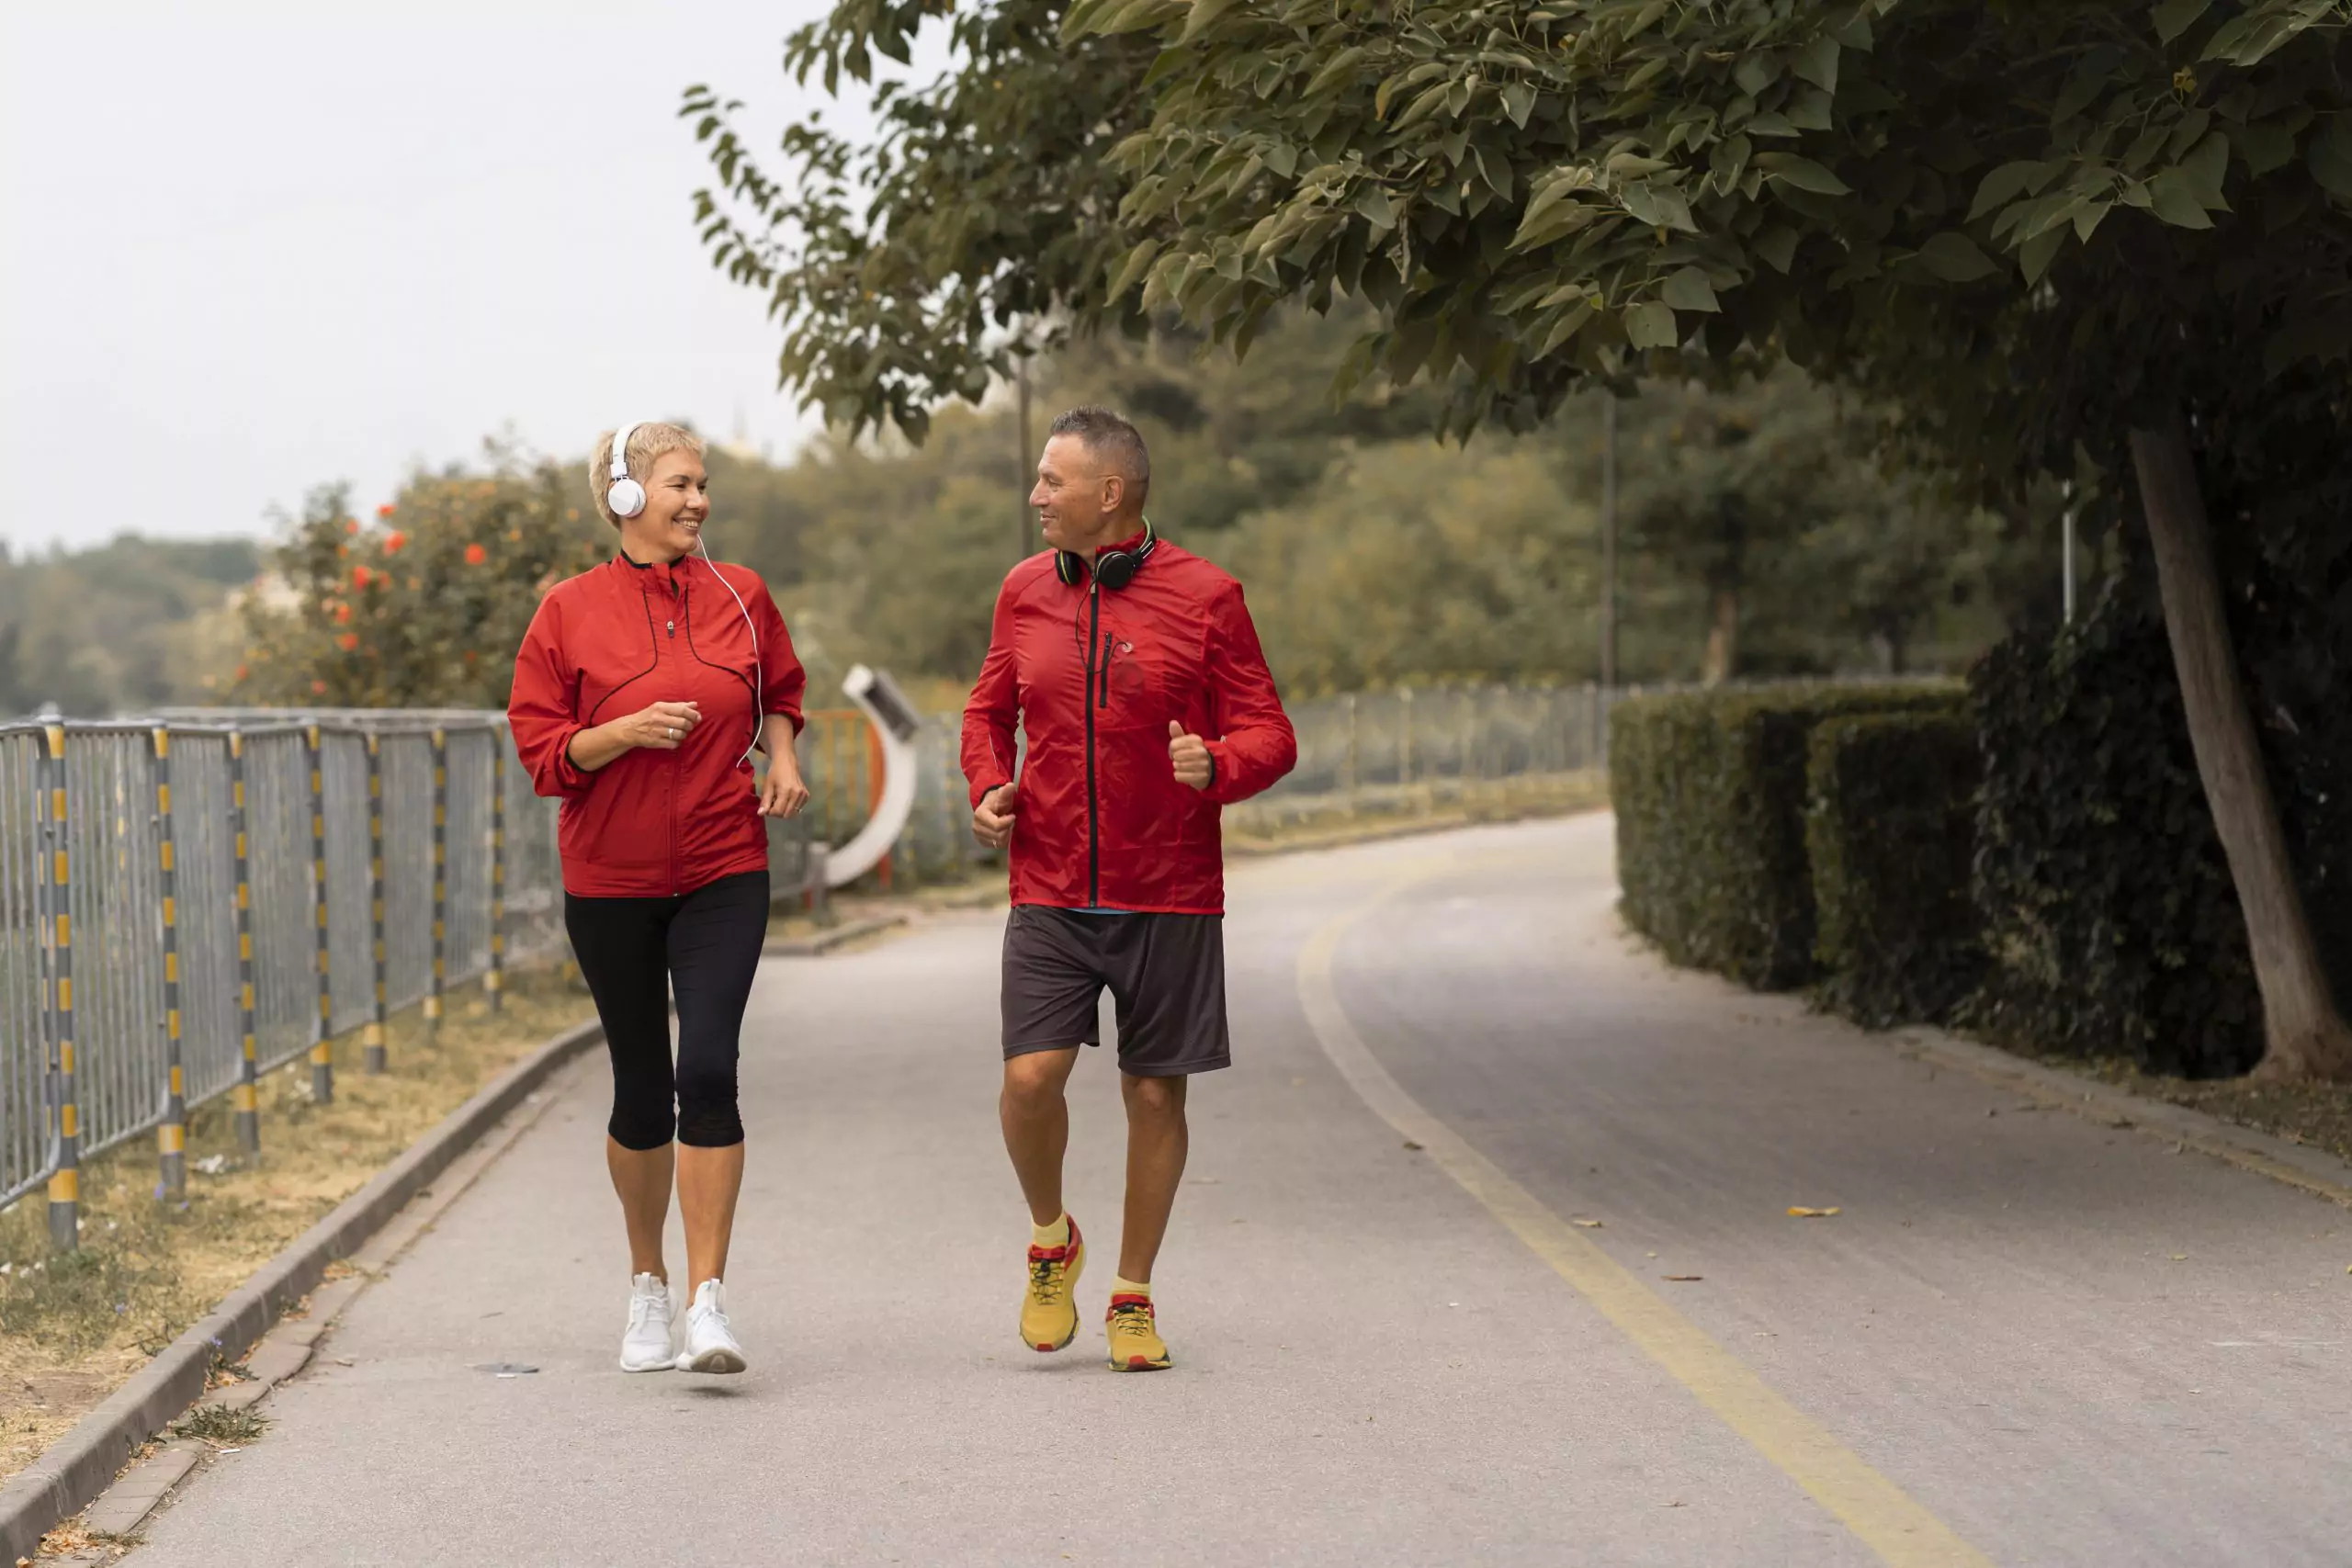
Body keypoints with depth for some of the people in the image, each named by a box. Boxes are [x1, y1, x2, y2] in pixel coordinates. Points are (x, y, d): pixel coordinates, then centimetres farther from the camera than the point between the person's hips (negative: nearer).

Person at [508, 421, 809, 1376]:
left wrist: (782, 756, 2)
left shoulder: (739, 598, 3)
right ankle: (648, 1286, 28)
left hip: (723, 875, 0)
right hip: (610, 882, 0)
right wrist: (627, 732, -19)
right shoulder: (570, 610, -3)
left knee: (708, 1069, -15)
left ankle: (707, 1301, -12)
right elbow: (541, 751, -3)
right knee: (641, 1087, 8)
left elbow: (780, 692, 21)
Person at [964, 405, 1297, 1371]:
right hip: (1050, 893, 2)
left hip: (1169, 899, -2)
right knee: (1030, 1077, -12)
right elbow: (989, 711, 20)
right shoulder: (1026, 592, 7)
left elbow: (1269, 734, -2)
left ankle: (1133, 1296, 20)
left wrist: (1215, 765, -23)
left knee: (1155, 1093, 4)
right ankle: (1050, 1239, 17)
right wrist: (989, 788, 0)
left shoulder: (1204, 596, -4)